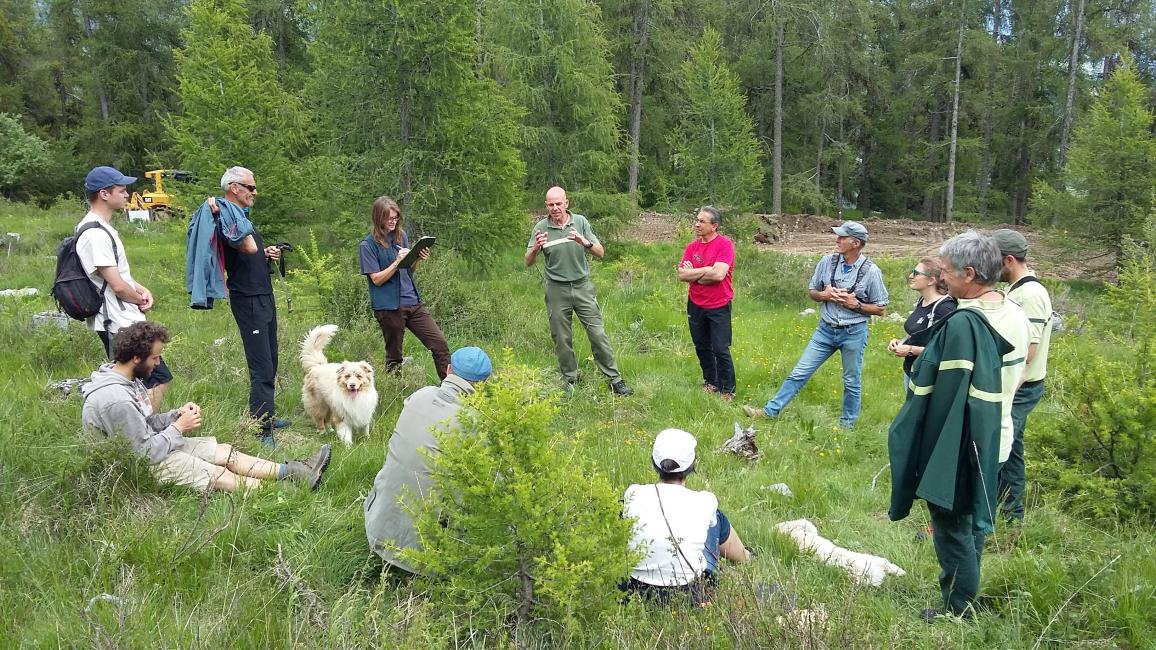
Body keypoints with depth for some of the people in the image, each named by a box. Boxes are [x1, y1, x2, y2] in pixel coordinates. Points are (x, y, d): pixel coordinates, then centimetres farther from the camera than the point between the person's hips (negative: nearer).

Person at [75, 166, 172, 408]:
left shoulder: (102, 228, 13)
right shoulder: (96, 235, -20)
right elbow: (117, 285, -22)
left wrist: (142, 290, 5)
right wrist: (141, 299, -2)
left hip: (122, 322, 11)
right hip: (119, 325, -11)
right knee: (159, 379, -8)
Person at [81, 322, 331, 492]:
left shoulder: (125, 379, 2)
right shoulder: (115, 400, -30)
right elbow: (147, 454, -26)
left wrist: (177, 415, -5)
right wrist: (179, 427, -14)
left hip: (153, 444, 9)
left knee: (224, 451, 2)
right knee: (217, 474, -11)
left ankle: (294, 472, 3)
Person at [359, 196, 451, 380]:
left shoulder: (401, 236, 11)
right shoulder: (368, 244, -6)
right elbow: (377, 279, -11)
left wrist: (418, 259, -2)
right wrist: (397, 262, -21)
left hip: (413, 301, 5)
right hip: (389, 307, -5)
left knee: (440, 344, -3)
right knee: (394, 357, 6)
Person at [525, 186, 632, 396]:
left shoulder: (580, 222, -2)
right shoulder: (541, 227, -3)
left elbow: (600, 253, -4)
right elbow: (528, 262, -3)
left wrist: (584, 242, -25)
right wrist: (536, 248, -26)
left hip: (582, 286, 0)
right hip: (556, 290, 0)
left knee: (598, 333, 0)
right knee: (561, 339, 7)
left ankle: (615, 379, 7)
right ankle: (570, 381, 22)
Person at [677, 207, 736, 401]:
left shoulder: (725, 244, -12)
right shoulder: (692, 247, 4)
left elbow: (718, 274, -24)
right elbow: (682, 275, -5)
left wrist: (693, 273, -10)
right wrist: (706, 272, -16)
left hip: (718, 307, -6)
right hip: (695, 305, 6)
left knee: (721, 350, -2)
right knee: (702, 347, 15)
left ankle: (727, 390, 11)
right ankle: (710, 383, 32)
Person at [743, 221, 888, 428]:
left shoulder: (871, 271, -11)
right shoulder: (827, 262, -3)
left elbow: (881, 309, -4)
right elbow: (812, 293, 10)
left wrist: (855, 304, -17)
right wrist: (824, 295, -12)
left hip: (854, 332, -3)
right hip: (826, 329, 3)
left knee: (852, 382, 11)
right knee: (800, 372, 4)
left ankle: (847, 424, 29)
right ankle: (770, 411, 8)